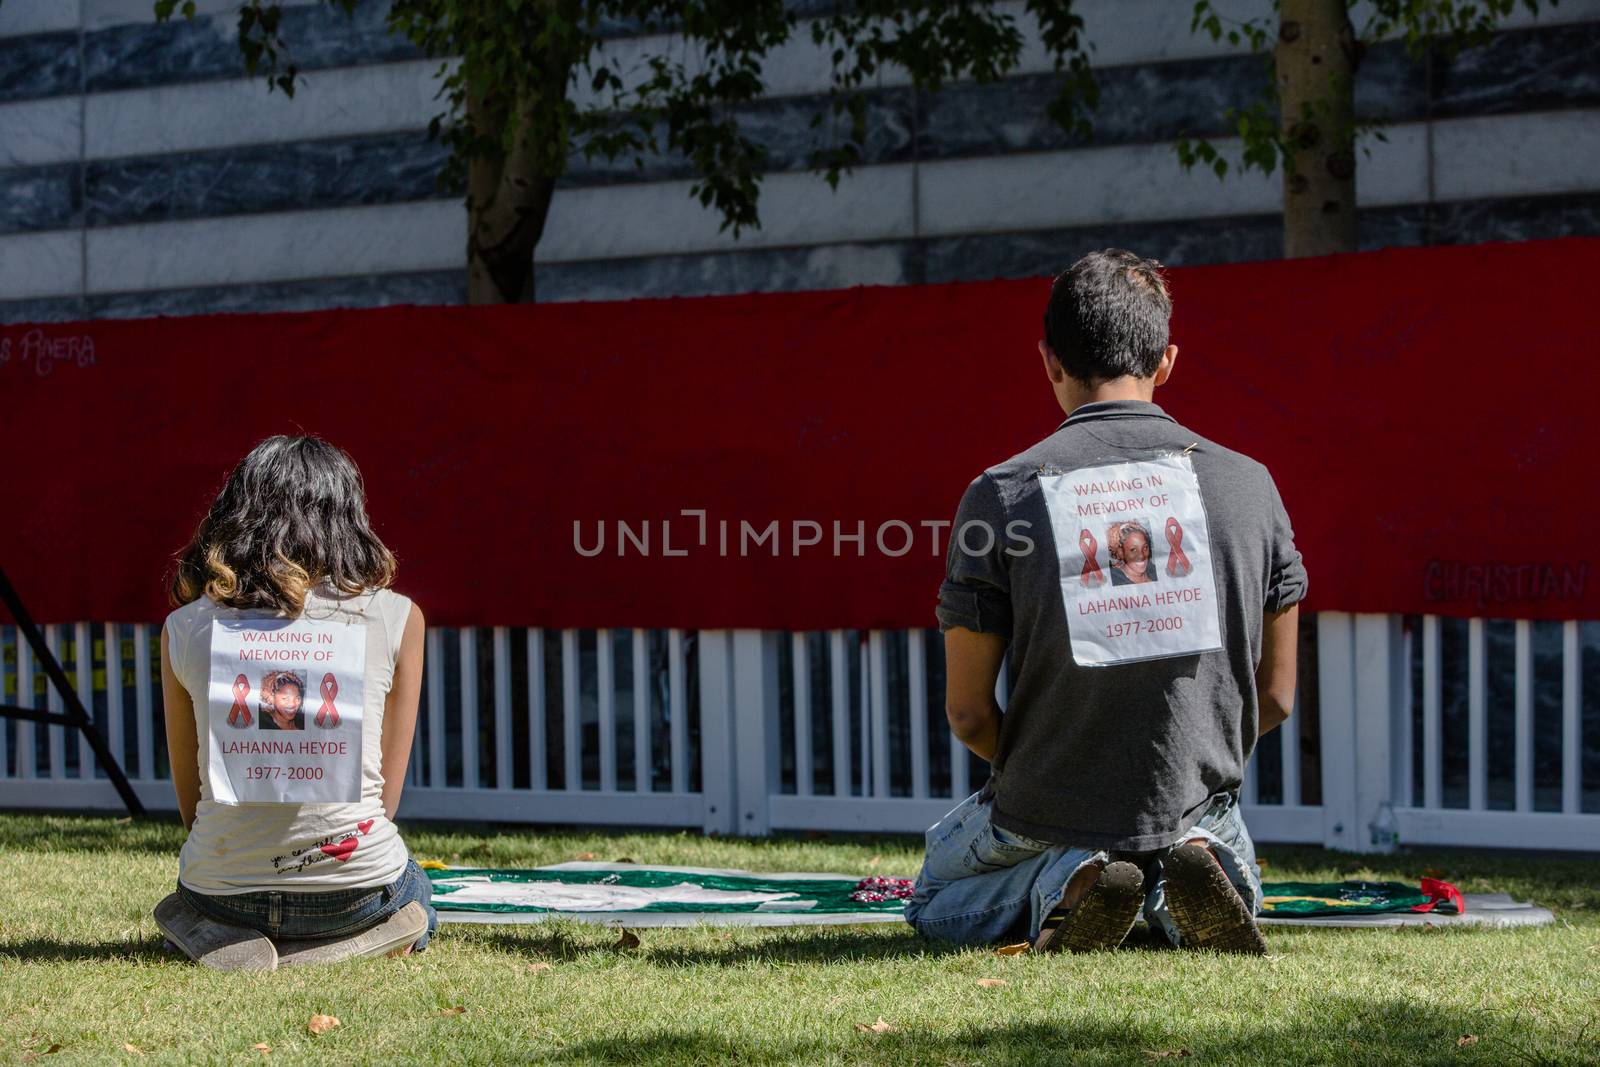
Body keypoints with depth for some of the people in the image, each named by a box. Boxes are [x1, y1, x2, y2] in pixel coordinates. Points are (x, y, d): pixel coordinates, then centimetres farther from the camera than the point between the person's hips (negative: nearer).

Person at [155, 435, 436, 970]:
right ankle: (339, 943, 2)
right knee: (416, 903, 36)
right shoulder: (397, 618, -1)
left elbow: (190, 799, 8)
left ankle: (229, 939, 4)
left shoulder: (185, 627, 2)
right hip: (358, 881, -1)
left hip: (221, 882, 2)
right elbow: (385, 794, 4)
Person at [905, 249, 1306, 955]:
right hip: (1197, 804, 2)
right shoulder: (1248, 483, -6)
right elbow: (1275, 696, 2)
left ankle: (1063, 880, -4)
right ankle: (1187, 869, -1)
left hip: (1045, 810, -2)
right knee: (1237, 888, 38)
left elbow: (969, 713, -7)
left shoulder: (1002, 494, -12)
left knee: (937, 901, 31)